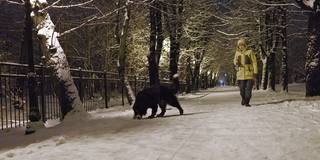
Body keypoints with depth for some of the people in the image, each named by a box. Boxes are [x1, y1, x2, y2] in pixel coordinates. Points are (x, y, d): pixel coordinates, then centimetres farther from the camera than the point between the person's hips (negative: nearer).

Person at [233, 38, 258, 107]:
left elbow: (254, 62, -3)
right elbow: (235, 61, 14)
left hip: (249, 73, -3)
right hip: (241, 73, 3)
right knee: (242, 88, 3)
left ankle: (247, 102, 2)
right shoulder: (237, 53, 8)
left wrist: (255, 72, -9)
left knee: (248, 88, -4)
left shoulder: (250, 52, -3)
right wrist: (236, 63, -11)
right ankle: (243, 99, 29)